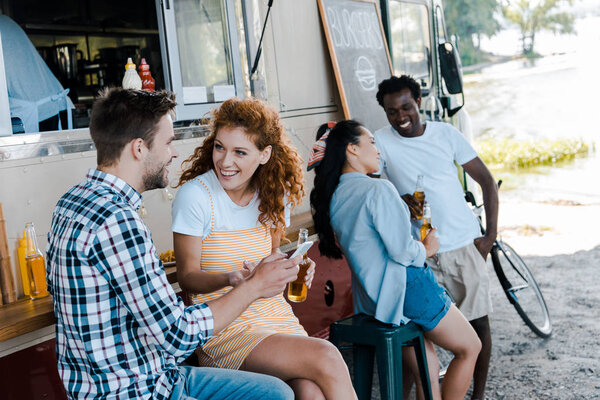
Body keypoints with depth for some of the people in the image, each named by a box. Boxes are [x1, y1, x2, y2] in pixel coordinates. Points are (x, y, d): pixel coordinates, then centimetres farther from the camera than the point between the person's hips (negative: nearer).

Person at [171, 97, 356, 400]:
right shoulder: (194, 196, -11)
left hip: (274, 313, 4)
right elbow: (187, 277, -8)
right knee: (326, 358, -23)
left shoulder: (274, 194, 5)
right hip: (223, 327, -4)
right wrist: (231, 279, -27)